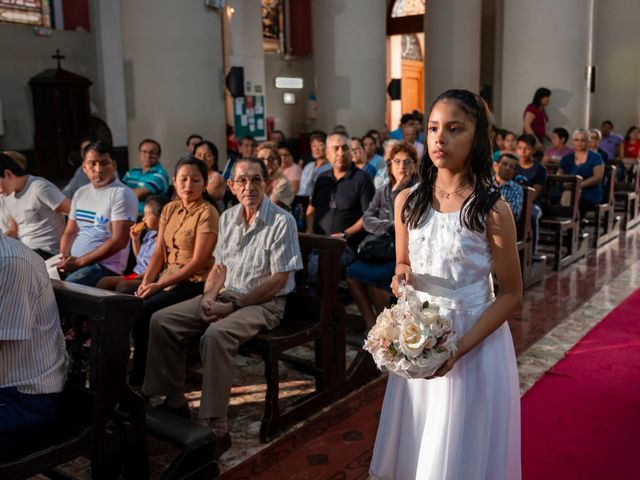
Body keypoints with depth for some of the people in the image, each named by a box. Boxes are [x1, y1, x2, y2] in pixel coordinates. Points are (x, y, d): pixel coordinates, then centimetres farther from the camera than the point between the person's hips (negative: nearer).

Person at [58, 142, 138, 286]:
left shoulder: (122, 194, -8)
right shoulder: (80, 193, 15)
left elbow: (119, 241, -16)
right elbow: (70, 232, 20)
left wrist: (80, 262, -16)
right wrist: (64, 257, -1)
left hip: (105, 265, -6)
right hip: (72, 261, 7)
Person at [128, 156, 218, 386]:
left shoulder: (207, 213, -11)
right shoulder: (170, 209, 11)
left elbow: (198, 262, -17)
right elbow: (159, 252, 8)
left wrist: (158, 286, -18)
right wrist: (145, 282, -8)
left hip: (195, 283, -7)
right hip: (167, 278, 7)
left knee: (143, 311, -24)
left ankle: (140, 381, -4)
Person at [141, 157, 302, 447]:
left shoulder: (281, 221, -13)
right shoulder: (228, 218, 9)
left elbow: (279, 280, -16)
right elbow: (220, 266, 15)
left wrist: (233, 306, -18)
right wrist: (209, 296, -6)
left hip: (264, 303, -7)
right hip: (226, 294, 7)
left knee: (215, 334, -35)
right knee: (162, 321, -6)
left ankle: (217, 428, -25)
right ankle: (174, 403, 4)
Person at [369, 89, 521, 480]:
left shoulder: (492, 208, -13)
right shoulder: (408, 201, 0)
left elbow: (512, 294, -9)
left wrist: (460, 347, -20)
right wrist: (403, 277, -12)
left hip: (475, 341, -4)